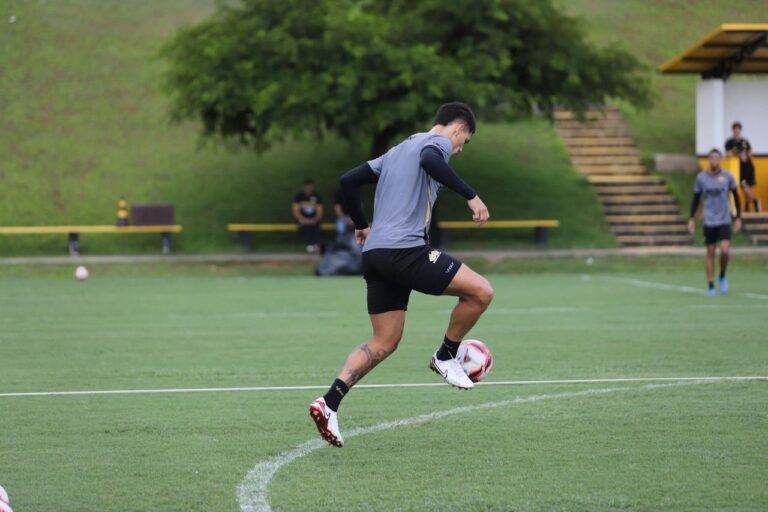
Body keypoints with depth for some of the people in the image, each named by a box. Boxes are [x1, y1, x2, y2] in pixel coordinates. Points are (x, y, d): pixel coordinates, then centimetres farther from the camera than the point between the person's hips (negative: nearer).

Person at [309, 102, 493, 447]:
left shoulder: (399, 150, 28)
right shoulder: (438, 142, 3)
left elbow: (348, 181, 28)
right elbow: (430, 160, -23)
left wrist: (361, 225, 39)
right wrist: (470, 196, -25)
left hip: (375, 253, 9)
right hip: (405, 249, -9)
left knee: (384, 343, 10)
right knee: (481, 291, -4)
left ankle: (329, 403, -4)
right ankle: (446, 357, 10)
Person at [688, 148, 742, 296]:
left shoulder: (727, 176, -2)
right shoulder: (701, 177, 0)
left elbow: (736, 197, 7)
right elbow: (696, 199, 10)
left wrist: (738, 218, 4)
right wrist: (692, 218, 4)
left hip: (724, 220, -1)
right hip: (709, 221, 1)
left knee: (725, 251, -14)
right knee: (710, 253, 2)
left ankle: (722, 277, 13)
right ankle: (711, 286, 9)